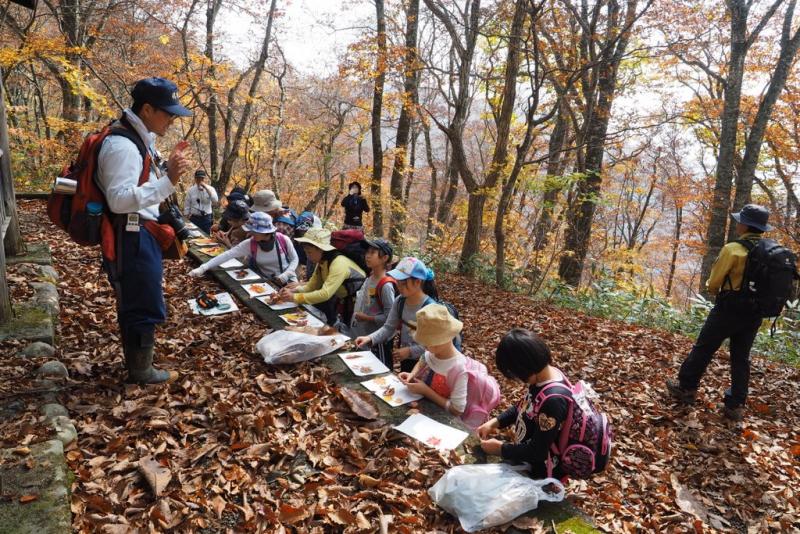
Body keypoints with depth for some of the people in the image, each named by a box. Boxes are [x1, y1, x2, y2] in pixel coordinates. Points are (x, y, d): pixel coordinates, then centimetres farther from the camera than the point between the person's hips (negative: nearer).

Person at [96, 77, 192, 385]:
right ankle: (141, 372, 18)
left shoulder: (139, 140, 11)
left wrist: (168, 167, 13)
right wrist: (168, 180, -36)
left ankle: (136, 361, 39)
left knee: (134, 304, 22)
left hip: (141, 236, 10)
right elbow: (119, 200, -30)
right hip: (132, 239, -10)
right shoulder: (122, 145, -21)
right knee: (145, 307, 2)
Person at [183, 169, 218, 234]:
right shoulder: (191, 190, 3)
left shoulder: (210, 189, -2)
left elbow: (215, 200, -21)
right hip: (194, 218, 1)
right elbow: (187, 205, 6)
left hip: (206, 218, -1)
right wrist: (187, 219, 3)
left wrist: (206, 188, -23)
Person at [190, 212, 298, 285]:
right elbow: (227, 255, -20)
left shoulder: (284, 240, -17)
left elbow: (294, 259, -3)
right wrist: (203, 268, -29)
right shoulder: (249, 244, -13)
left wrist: (285, 275, -20)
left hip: (288, 280, -1)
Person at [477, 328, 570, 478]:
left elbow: (538, 451, -27)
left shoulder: (553, 400, -33)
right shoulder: (543, 376, -7)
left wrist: (500, 449, -15)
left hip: (539, 472, -8)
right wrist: (495, 422, -1)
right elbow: (523, 407, 11)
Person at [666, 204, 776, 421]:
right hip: (754, 313, 6)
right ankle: (735, 405, 15)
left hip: (729, 308, -6)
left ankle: (686, 387, 18)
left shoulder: (733, 249, -17)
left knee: (703, 348, 9)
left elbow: (714, 282, -10)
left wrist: (713, 290, 12)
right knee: (741, 358, 12)